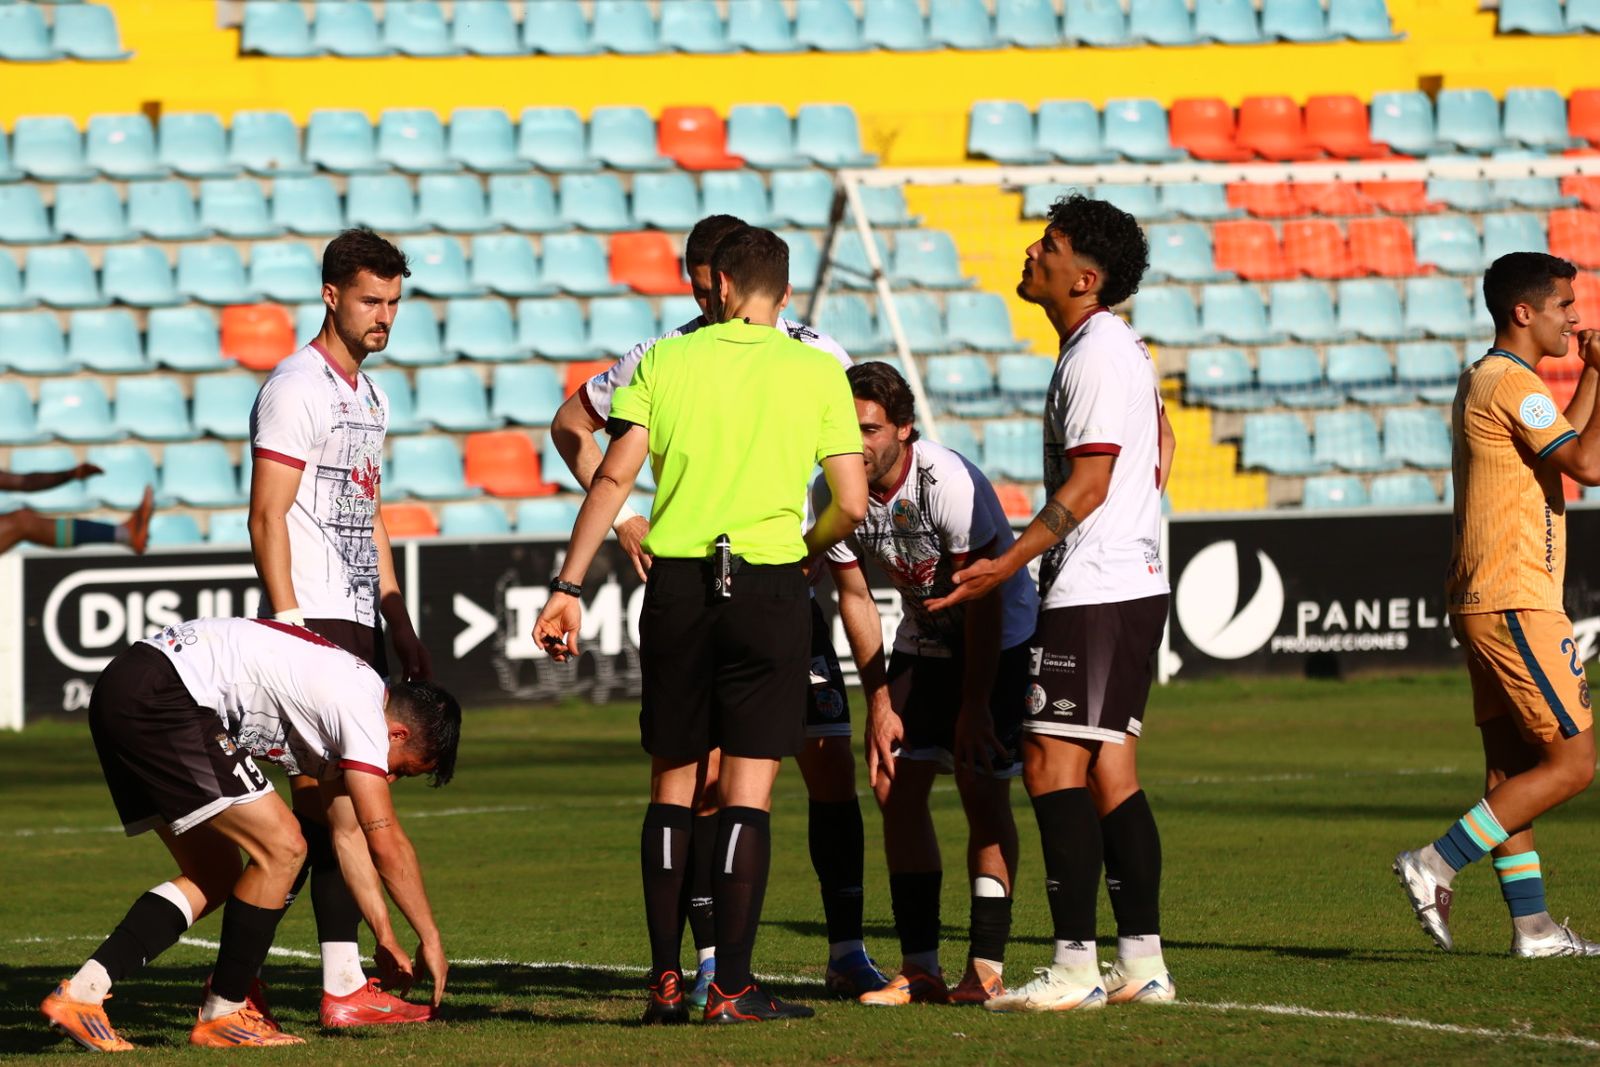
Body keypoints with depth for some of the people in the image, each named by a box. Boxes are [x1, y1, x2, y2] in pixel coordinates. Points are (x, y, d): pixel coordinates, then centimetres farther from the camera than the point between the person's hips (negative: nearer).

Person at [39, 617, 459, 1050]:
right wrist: (430, 939, 4)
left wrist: (386, 939, 30)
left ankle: (80, 994, 5)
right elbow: (387, 844, -6)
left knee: (215, 875, 15)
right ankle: (222, 1016, 3)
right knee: (281, 848, -6)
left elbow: (348, 834, 29)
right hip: (158, 699, -11)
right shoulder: (362, 707, -7)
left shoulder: (338, 699, 22)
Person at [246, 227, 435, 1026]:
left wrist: (400, 624, 21)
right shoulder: (296, 388, -9)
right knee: (322, 797, -11)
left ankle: (347, 982, 9)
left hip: (360, 621, 9)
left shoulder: (368, 395, 19)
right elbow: (267, 517, -14)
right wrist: (288, 624, -20)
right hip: (314, 619, -9)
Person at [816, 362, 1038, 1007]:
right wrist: (880, 702, -5)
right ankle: (919, 969, 2)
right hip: (923, 640, 6)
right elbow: (856, 598, -3)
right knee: (896, 788, -3)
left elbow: (983, 600, -24)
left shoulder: (949, 483, -30)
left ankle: (986, 970, -10)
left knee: (982, 790, -13)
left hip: (999, 640, -6)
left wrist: (974, 705, -20)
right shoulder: (835, 493, -14)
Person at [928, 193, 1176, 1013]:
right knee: (1109, 769, 10)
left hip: (1095, 593, -10)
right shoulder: (1122, 346, 17)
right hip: (1132, 583, 10)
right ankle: (1141, 961, 9)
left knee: (1053, 762, -11)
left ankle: (1075, 967, -13)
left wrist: (1005, 566, -18)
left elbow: (1086, 486, -19)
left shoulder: (1095, 356, -14)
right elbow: (1158, 445, 30)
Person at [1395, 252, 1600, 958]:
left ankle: (1531, 925, 9)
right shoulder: (1514, 384, -14)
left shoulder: (1483, 380, 16)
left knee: (1512, 764, 9)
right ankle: (1437, 866, -10)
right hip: (1516, 602, -10)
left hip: (1483, 603, 10)